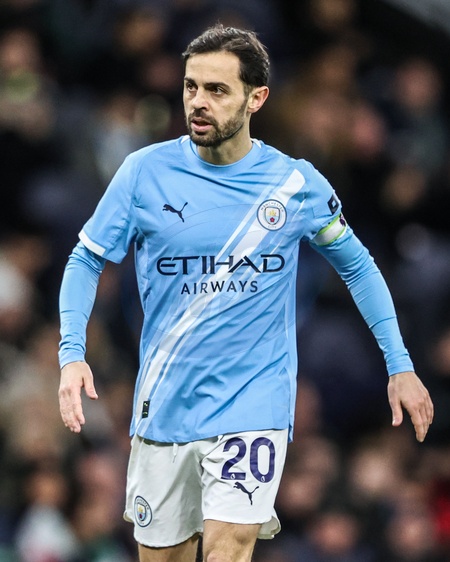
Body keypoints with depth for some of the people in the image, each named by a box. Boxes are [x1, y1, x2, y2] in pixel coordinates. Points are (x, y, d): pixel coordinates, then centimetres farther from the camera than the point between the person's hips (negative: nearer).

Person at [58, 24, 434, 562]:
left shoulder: (298, 185, -3)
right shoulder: (146, 171, -4)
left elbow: (357, 265, 12)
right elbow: (87, 260, 5)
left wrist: (399, 364, 9)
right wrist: (72, 353, -10)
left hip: (253, 405, -2)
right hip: (163, 408, 2)